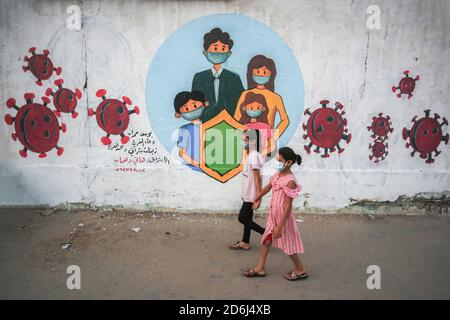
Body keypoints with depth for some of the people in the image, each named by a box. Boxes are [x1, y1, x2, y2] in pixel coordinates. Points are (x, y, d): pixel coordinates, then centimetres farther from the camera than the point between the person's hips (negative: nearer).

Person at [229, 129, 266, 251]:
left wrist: (258, 198, -23)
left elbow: (257, 179, -23)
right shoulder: (250, 156, 10)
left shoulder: (253, 156, -21)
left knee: (243, 218, -2)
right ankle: (245, 243, 25)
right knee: (247, 218, 15)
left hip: (251, 196, -9)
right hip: (248, 195, 9)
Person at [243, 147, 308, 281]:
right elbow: (268, 187, 19)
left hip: (283, 216, -8)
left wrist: (280, 226, -23)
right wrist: (257, 198, 34)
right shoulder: (278, 174, 1)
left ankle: (300, 270, 28)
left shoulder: (290, 181, -24)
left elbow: (288, 206, -24)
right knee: (266, 240, 14)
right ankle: (260, 268, 27)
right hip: (273, 214, 8)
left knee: (287, 244, 8)